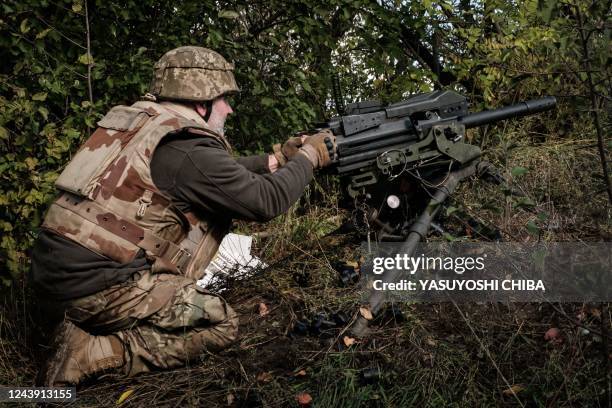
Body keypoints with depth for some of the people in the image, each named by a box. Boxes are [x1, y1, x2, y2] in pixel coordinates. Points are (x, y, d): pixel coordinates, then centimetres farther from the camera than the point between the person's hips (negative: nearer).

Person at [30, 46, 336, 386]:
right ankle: (87, 351, -7)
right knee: (220, 325, 2)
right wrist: (309, 157, 5)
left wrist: (278, 158, 24)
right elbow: (266, 201, -10)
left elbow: (225, 173, 25)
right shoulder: (187, 147, -14)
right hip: (94, 284, -9)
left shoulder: (142, 120, 13)